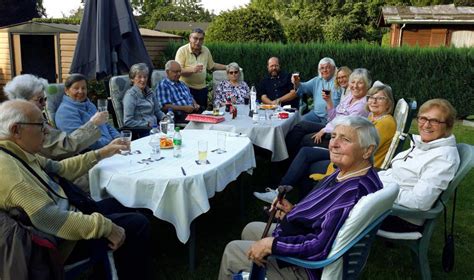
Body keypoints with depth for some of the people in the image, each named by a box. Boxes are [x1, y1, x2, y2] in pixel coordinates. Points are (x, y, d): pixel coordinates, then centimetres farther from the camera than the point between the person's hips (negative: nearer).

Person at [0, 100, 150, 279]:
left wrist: (101, 153, 12)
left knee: (117, 204, 24)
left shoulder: (19, 153, 1)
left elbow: (60, 169, 14)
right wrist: (106, 227, -27)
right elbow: (50, 219, -34)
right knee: (137, 224, -7)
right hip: (57, 241, -10)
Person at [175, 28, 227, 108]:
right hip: (186, 88, -5)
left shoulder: (206, 50, 7)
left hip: (202, 88, 5)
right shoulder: (182, 50, -9)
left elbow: (212, 65, 21)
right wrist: (192, 70, -31)